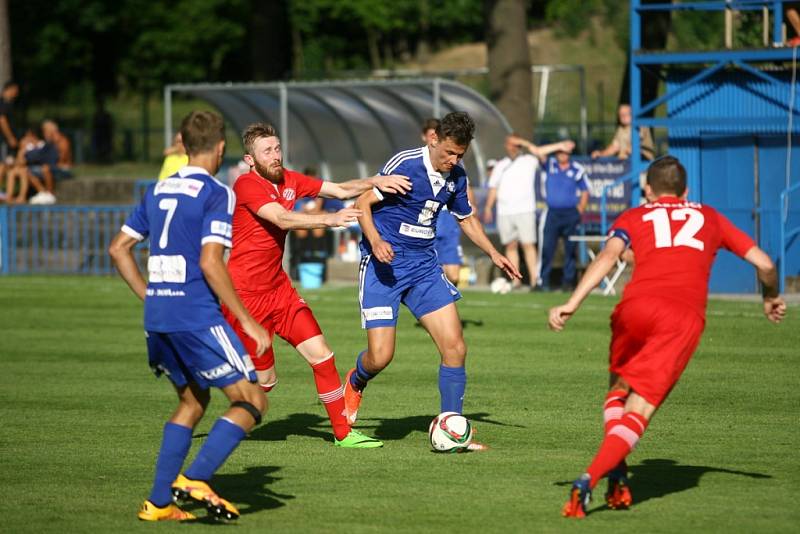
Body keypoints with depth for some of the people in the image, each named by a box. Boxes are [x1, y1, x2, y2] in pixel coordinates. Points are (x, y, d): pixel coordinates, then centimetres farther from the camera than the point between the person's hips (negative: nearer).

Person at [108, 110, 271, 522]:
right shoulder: (216, 194, -8)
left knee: (193, 400, 22)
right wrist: (248, 322, -13)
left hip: (157, 318, 8)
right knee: (251, 401, -2)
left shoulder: (158, 190, 15)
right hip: (197, 315, -8)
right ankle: (195, 479, -18)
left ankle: (159, 502, 14)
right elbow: (210, 263, -17)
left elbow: (119, 248, 18)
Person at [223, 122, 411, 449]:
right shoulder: (247, 185, -18)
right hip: (245, 295, -7)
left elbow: (340, 190, 8)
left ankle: (343, 433, 6)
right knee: (265, 380, -2)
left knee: (321, 355, -2)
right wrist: (330, 220, -44)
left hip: (278, 287, 7)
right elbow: (282, 219, -32)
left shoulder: (289, 180, 7)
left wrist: (374, 182, -10)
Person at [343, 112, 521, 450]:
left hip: (423, 266, 6)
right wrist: (375, 240, -29)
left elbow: (466, 218, 22)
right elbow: (363, 203, -13)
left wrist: (493, 253, 9)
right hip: (384, 264, -6)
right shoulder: (404, 165, -16)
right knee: (380, 357, -11)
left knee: (455, 347, -6)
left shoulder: (456, 177, 4)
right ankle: (355, 383, 26)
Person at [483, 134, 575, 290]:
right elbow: (493, 188, 16)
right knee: (510, 245, 2)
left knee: (528, 244, -10)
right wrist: (488, 207, 10)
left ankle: (534, 280, -13)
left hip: (525, 211, -3)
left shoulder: (529, 161, 7)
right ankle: (515, 281, 5)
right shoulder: (500, 165, 16)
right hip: (504, 212, 3)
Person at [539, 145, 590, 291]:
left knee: (570, 249, 2)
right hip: (552, 212, 0)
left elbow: (585, 192, 8)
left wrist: (580, 211, 1)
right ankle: (543, 281, -4)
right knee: (547, 247, -6)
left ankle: (568, 280, 9)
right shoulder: (550, 165, 8)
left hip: (571, 214, 0)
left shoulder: (577, 170, 4)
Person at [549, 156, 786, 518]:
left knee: (619, 389, 26)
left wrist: (573, 303, -8)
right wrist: (772, 299, 48)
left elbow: (608, 255, 2)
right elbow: (764, 263, 27)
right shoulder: (709, 217, 29)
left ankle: (617, 478, 10)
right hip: (685, 317, -1)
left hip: (636, 306, 1)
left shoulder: (634, 217, 24)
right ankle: (588, 479, -24)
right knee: (639, 410, -4)